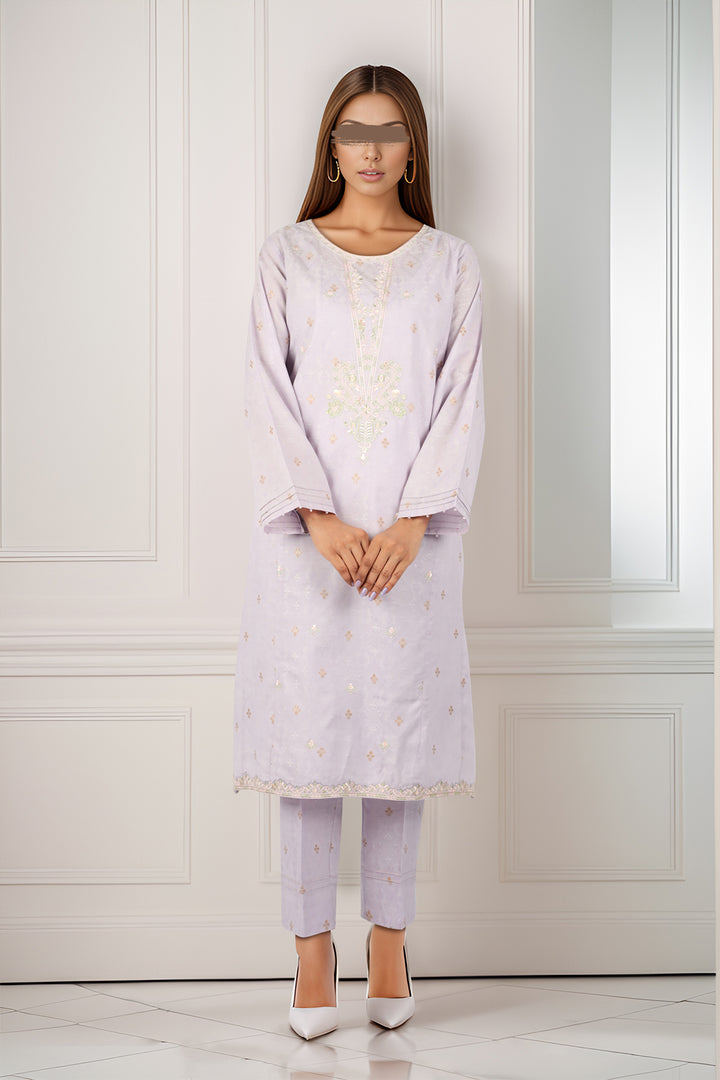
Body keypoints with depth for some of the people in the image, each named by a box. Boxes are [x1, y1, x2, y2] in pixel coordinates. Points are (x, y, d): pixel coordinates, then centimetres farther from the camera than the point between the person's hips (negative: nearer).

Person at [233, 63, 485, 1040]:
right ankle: (313, 943, 8)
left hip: (410, 533, 0)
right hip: (309, 528, 0)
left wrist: (414, 523, -12)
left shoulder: (450, 263, 7)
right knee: (309, 721, 0)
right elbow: (270, 396, -1)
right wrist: (319, 517, -13)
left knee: (400, 723, 4)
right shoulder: (288, 254, 6)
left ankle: (390, 939, 15)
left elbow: (462, 403, 1)